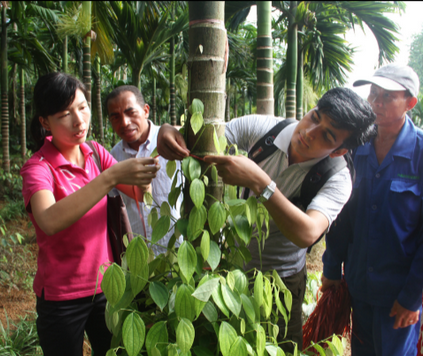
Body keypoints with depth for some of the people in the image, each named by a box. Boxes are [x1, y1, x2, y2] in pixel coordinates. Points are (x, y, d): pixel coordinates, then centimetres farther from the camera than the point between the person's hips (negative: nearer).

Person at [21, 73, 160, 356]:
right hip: (62, 298, -4)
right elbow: (50, 222, -37)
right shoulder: (39, 168, -17)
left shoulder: (96, 153, -1)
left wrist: (143, 177, -26)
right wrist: (111, 176, -42)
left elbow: (139, 194, -4)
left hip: (105, 286, 5)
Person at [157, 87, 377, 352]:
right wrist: (170, 131, -35)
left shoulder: (337, 179, -25)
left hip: (282, 281, -2)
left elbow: (306, 234, -42)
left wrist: (258, 181, -49)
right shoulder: (261, 127, -17)